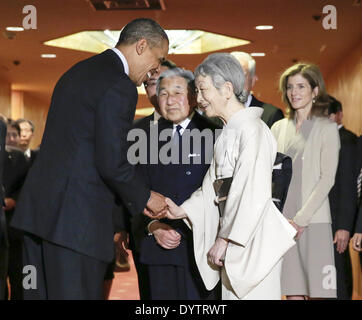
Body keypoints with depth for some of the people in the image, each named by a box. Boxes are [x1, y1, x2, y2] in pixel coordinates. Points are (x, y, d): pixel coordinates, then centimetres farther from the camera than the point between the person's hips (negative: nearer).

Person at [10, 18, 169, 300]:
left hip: (38, 204, 10)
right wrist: (145, 198, 0)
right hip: (77, 217, -9)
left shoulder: (78, 72, 18)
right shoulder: (119, 87, -12)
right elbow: (112, 163, -17)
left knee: (40, 293, 12)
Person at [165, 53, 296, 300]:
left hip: (253, 239, -9)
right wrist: (182, 211, 4)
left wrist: (225, 239, -15)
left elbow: (254, 193, -19)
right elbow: (213, 187, 17)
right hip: (233, 236, 9)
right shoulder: (228, 133, 16)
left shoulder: (252, 130, -13)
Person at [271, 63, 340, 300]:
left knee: (318, 290, -5)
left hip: (313, 220, -4)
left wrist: (301, 219, -12)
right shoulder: (279, 128, 13)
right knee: (292, 291, 3)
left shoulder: (327, 128, 1)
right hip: (282, 220, 4)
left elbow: (327, 179, -6)